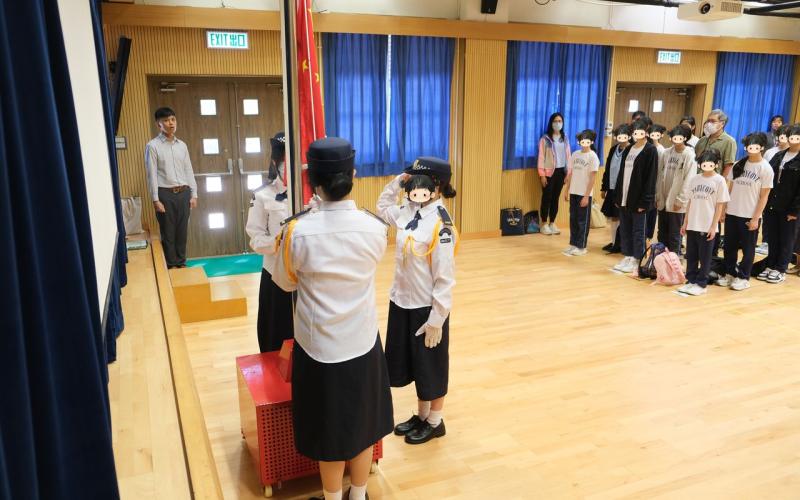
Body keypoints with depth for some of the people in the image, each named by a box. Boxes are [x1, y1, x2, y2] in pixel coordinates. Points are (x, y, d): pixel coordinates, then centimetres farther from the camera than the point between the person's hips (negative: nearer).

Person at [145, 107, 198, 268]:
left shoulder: (182, 145, 10)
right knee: (168, 232, 3)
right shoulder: (153, 146, -4)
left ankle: (181, 263, 21)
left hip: (183, 193, 4)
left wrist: (193, 194, 6)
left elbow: (189, 171, 11)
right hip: (165, 194, -4)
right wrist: (156, 199, -12)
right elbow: (152, 174, -7)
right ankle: (171, 265, 13)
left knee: (182, 231, 10)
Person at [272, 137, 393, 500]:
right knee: (362, 426, 21)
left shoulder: (298, 231, -20)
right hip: (363, 344, 2)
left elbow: (285, 282, -2)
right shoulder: (376, 228, -13)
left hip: (318, 348, -2)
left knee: (328, 433, 16)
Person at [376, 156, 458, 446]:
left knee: (431, 367, 12)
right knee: (413, 363, 21)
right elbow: (382, 208, 22)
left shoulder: (440, 224, -23)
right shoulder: (408, 213, 0)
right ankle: (421, 416, 40)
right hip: (402, 302, 8)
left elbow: (445, 278, -21)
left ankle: (435, 423, 32)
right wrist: (397, 182, 5)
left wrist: (436, 319, -18)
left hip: (426, 308, -8)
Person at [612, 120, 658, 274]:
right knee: (624, 229, 10)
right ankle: (627, 256, 20)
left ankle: (636, 260, 10)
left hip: (638, 198, -7)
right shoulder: (628, 149, 14)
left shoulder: (651, 150, -7)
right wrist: (617, 196, 10)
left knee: (637, 230, 2)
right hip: (624, 197, 7)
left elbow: (651, 177, -12)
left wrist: (645, 200, -17)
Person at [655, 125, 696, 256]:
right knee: (662, 234, 13)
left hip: (676, 203, -5)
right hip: (662, 200, 5)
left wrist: (680, 200, -14)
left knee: (674, 235, 3)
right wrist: (657, 196, 5)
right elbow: (660, 175, 7)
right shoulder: (666, 153, 5)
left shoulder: (690, 155, -8)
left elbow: (688, 180, -12)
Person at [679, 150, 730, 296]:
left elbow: (719, 206, -5)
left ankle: (701, 284, 12)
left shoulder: (719, 180, -4)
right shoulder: (695, 179, 8)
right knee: (691, 256, 10)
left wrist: (713, 226, -10)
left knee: (704, 257, 4)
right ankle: (691, 281, 20)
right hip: (692, 225, 4)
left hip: (707, 227, -4)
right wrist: (685, 222, 9)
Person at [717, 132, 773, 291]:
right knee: (730, 246, 10)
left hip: (750, 216, -4)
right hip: (732, 213, 4)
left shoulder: (766, 169, -6)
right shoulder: (738, 165, 6)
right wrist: (723, 209, 5)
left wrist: (755, 218, -11)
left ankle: (743, 278, 16)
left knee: (747, 248, 6)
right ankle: (729, 273, 24)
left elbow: (764, 196, -7)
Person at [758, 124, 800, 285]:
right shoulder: (778, 156, 11)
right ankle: (771, 266, 21)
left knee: (786, 240, 6)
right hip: (771, 205, 5)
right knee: (772, 238, 11)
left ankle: (781, 270, 14)